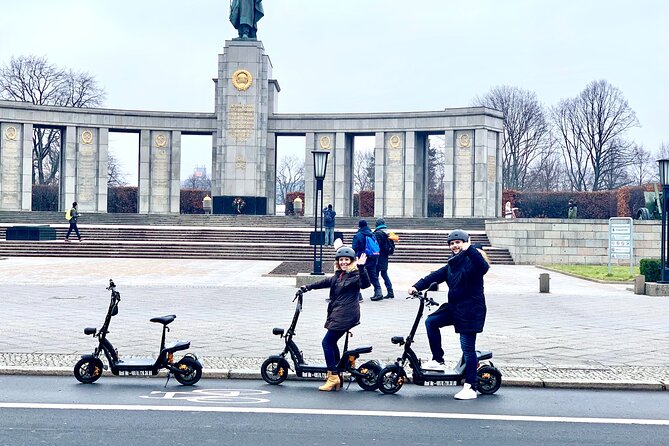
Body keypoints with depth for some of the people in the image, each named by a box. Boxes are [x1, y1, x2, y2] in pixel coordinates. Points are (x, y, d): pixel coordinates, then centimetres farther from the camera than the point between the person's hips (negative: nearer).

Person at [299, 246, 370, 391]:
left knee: (327, 342, -9)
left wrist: (361, 268, -42)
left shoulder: (355, 275, -10)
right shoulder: (339, 275, 16)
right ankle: (337, 377, 21)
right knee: (332, 343, 14)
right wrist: (308, 287, 35)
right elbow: (326, 282, 30)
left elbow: (365, 284, -30)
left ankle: (333, 378, -6)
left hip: (346, 316, -10)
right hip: (337, 314, 10)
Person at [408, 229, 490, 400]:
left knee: (468, 348, -5)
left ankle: (471, 387, 2)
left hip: (471, 310, -8)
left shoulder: (472, 260, -11)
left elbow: (483, 267, -33)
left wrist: (469, 249, -41)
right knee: (431, 321, 1)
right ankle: (438, 361, 11)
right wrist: (417, 286, 1)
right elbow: (435, 276, 11)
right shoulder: (452, 264, 14)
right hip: (454, 307, 8)